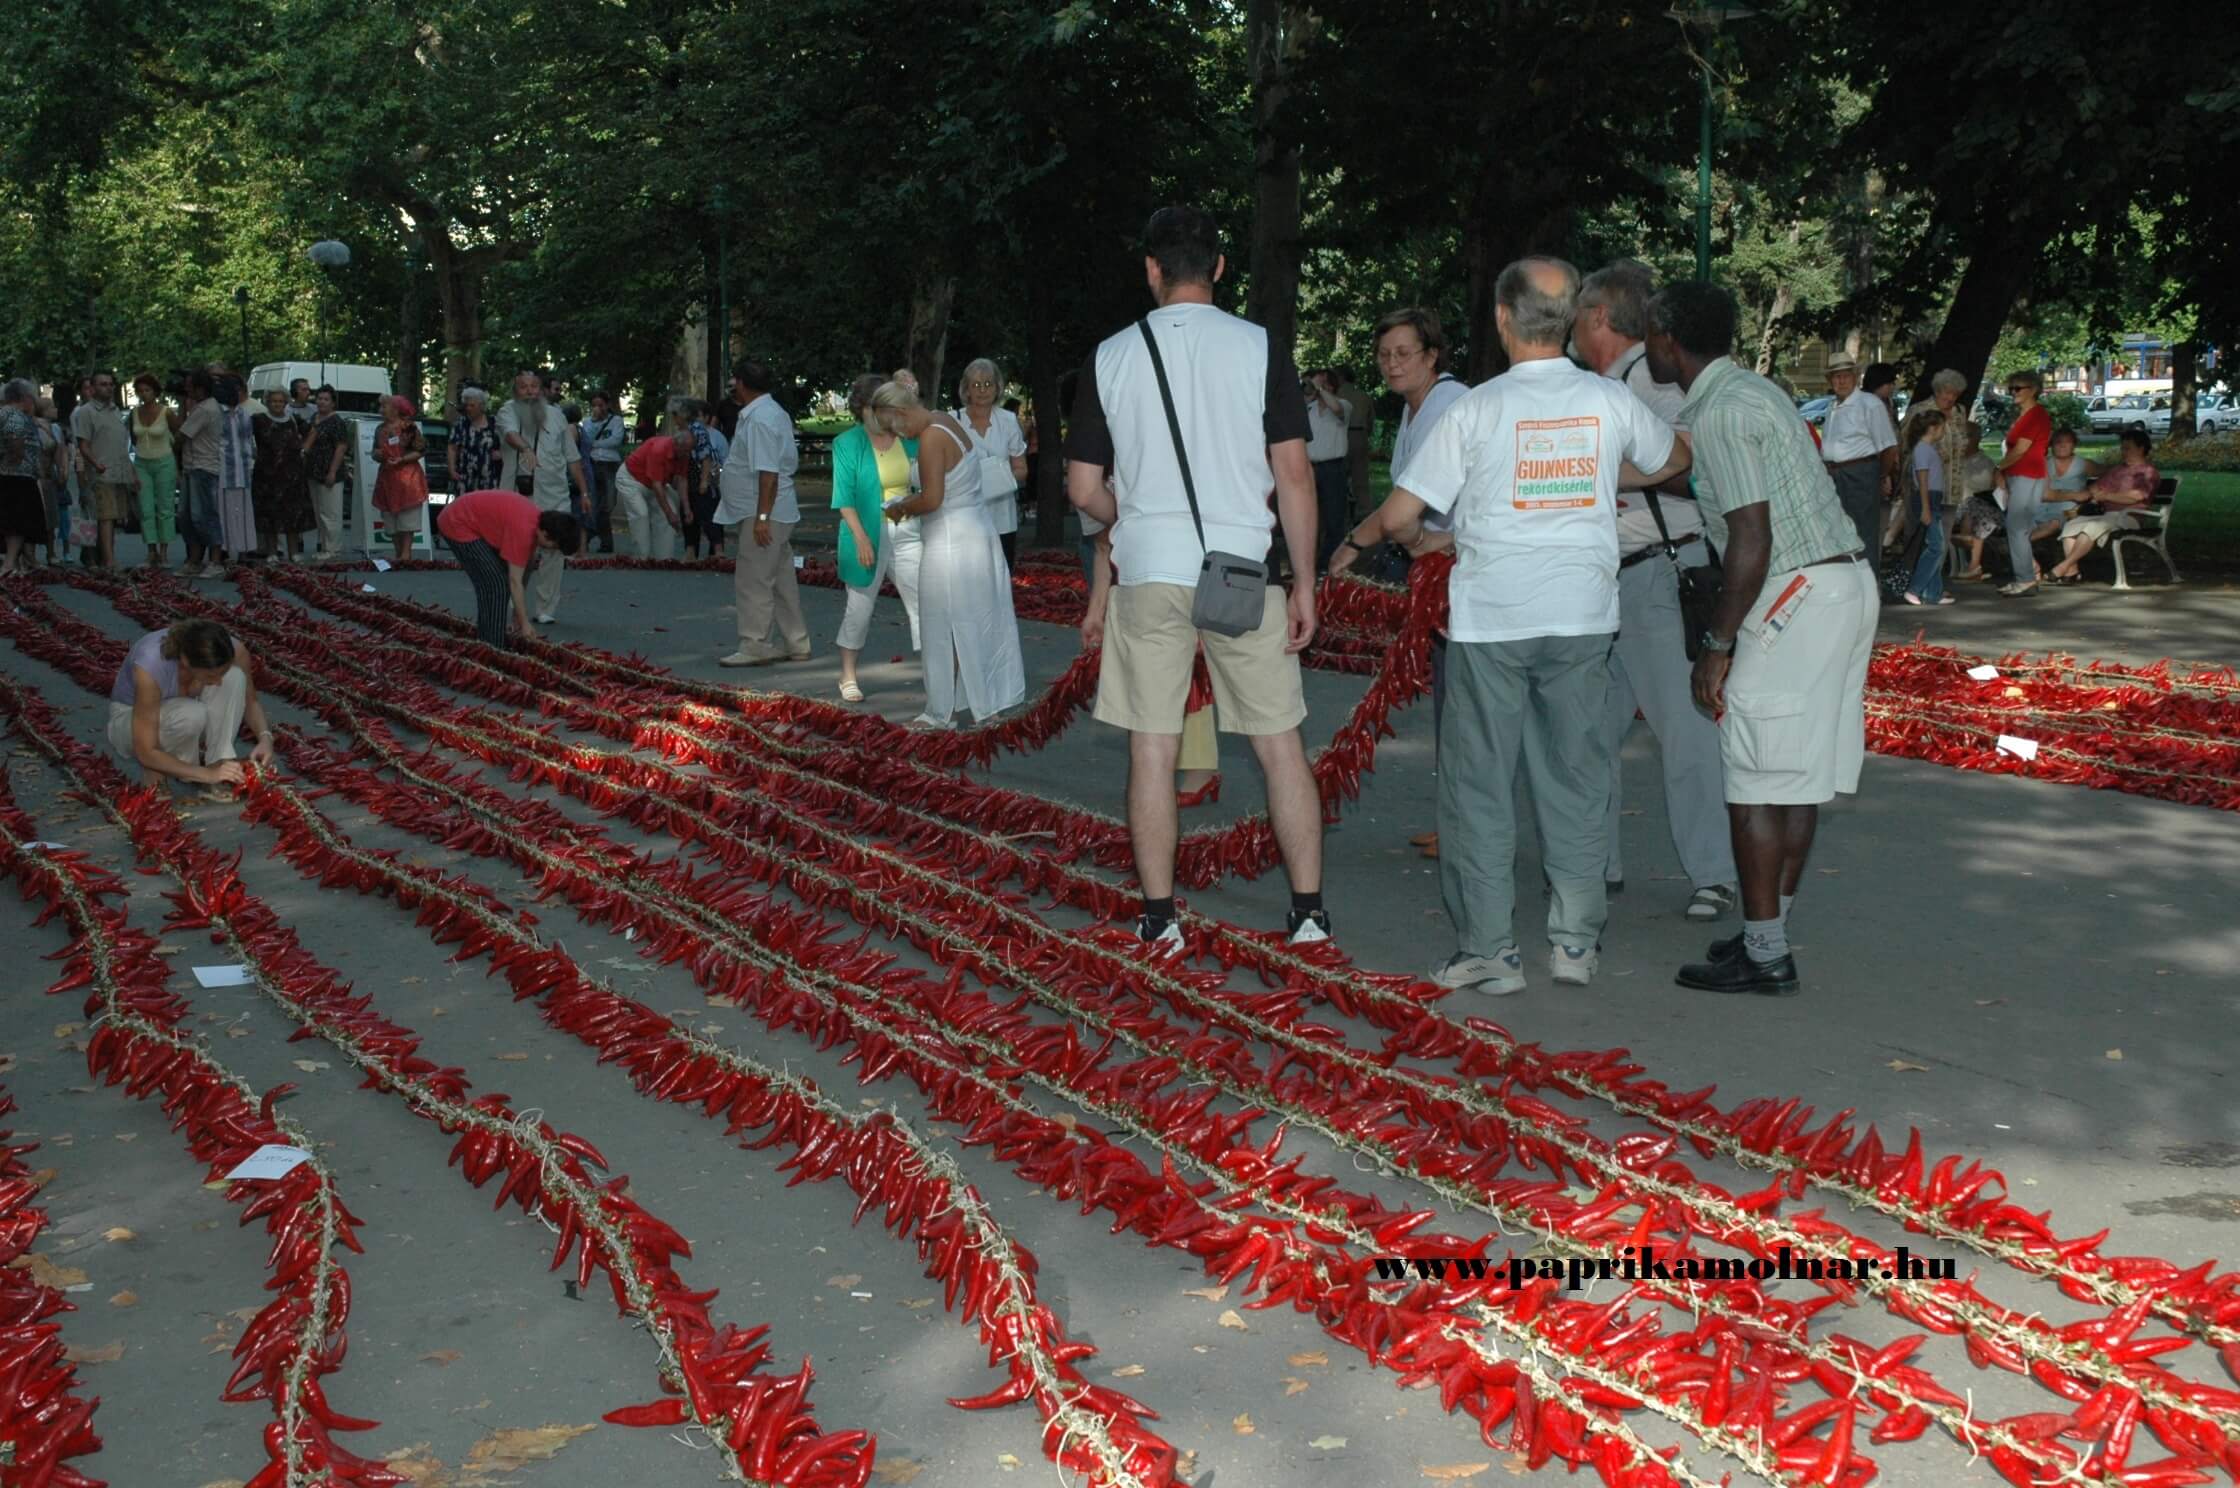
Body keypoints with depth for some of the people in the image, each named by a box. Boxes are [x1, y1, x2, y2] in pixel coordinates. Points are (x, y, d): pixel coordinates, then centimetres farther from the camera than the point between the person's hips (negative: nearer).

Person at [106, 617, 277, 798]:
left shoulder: (234, 651, -27)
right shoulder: (150, 668, -39)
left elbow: (250, 701, -6)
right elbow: (146, 753, -32)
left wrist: (265, 737, -25)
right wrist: (208, 774, -37)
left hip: (181, 711, 4)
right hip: (129, 722, -4)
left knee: (234, 676, -27)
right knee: (191, 715, -38)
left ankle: (220, 763, -18)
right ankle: (159, 768, -8)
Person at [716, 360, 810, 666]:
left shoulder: (759, 418, -17)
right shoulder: (771, 412, 15)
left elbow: (768, 472, -24)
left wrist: (762, 517, -26)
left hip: (760, 515, -10)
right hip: (777, 514, 10)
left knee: (753, 582, -5)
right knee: (781, 581, 13)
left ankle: (754, 646, -1)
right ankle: (796, 644, 18)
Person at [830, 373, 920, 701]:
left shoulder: (909, 439, 4)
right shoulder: (847, 444, -4)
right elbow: (845, 498, -9)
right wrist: (861, 537, -18)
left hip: (907, 532, 3)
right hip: (868, 535, -2)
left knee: (924, 601, -2)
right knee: (860, 608, 6)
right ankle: (848, 677, 19)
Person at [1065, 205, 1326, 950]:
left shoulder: (1110, 357, 2)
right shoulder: (1259, 348, -2)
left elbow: (1083, 489, 5)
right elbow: (1293, 476, -5)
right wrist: (1304, 582, 2)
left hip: (1149, 574, 1)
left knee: (1152, 749, 8)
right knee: (1281, 744, 8)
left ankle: (1159, 921, 13)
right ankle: (1309, 912, 12)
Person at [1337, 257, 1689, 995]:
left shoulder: (1476, 408, -8)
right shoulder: (1610, 400, 1)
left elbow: (1399, 514, -7)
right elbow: (1675, 458, 22)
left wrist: (1356, 540, 14)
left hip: (1490, 615, -3)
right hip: (1581, 614, 3)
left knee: (1479, 782, 5)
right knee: (1575, 775, 11)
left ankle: (1488, 949, 6)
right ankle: (1575, 940, 16)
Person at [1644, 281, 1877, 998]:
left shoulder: (1719, 413, -14)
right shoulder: (1751, 389, 16)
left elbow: (1753, 539, -20)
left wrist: (1716, 645, -15)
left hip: (1800, 592, -10)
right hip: (1847, 583, 10)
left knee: (1756, 783, -3)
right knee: (1797, 777, 14)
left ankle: (1764, 955, 2)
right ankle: (1770, 932, 22)